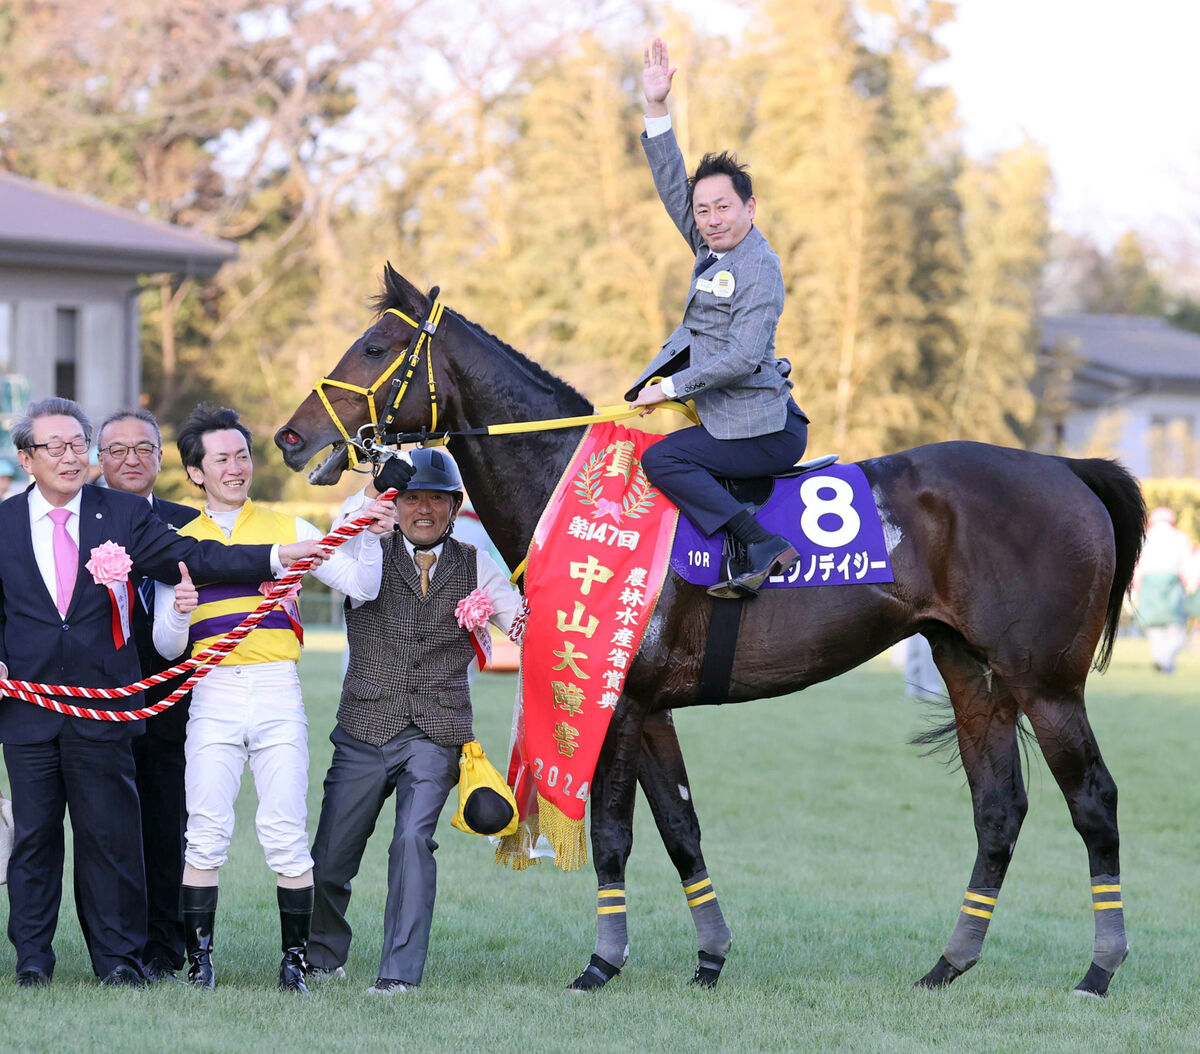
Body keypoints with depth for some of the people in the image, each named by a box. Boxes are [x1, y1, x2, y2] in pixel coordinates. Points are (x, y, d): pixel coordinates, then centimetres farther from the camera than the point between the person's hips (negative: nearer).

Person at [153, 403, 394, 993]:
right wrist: (178, 613, -14)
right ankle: (199, 958, 2)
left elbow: (360, 586, 5)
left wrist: (371, 538, -12)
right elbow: (166, 646, 7)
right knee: (206, 834, -5)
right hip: (213, 695, 0)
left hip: (278, 693, 0)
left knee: (286, 834, -4)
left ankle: (295, 959, 4)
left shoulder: (289, 530, 11)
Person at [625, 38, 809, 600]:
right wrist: (656, 107, 4)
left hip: (764, 428, -10)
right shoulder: (712, 248, 11)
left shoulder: (760, 268, -15)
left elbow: (742, 357, -23)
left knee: (660, 458, -15)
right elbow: (672, 187, 12)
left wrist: (670, 386, -16)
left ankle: (764, 546, -24)